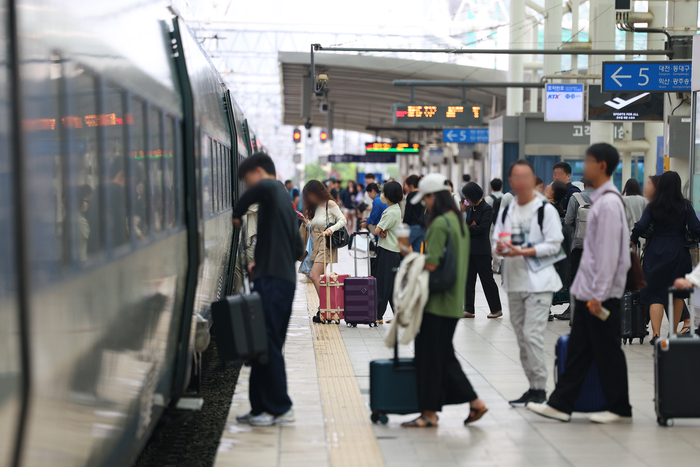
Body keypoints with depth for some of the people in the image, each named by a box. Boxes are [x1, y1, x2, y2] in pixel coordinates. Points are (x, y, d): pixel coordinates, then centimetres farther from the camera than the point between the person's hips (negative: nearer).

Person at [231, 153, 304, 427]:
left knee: (268, 345, -7)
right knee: (265, 345, 11)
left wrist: (236, 214, -18)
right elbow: (298, 248, 27)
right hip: (284, 278, 10)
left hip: (272, 280, -10)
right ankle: (262, 407, 15)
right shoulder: (284, 197, 24)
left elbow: (263, 186, -32)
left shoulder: (271, 189, -4)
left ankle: (280, 409, -4)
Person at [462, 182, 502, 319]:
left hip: (481, 250, -7)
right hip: (469, 248, 7)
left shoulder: (487, 209, -9)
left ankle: (496, 309, 10)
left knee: (487, 279, 0)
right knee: (468, 279, 5)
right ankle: (469, 309, 9)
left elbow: (482, 228, -17)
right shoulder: (470, 208, 13)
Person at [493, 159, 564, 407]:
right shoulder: (506, 212, 12)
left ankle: (539, 389, -4)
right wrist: (500, 248, -9)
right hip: (514, 282, 6)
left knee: (532, 335, -13)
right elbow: (497, 243, 14)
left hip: (539, 282, -6)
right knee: (521, 337, 9)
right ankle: (533, 386, 19)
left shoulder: (546, 209, -6)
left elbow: (554, 245, -10)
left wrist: (523, 252, -18)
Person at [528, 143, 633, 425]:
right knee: (578, 349, 11)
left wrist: (598, 294, -20)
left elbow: (609, 253, -20)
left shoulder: (609, 203, -16)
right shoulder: (600, 200, 14)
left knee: (607, 352, 1)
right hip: (588, 291, 9)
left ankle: (620, 409, 12)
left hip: (603, 294, -9)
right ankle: (560, 405, 15)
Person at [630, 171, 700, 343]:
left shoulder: (653, 206, -1)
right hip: (678, 253, 0)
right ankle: (674, 332, 23)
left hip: (656, 252, 0)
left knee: (655, 293, -1)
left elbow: (640, 227, -7)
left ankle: (656, 333, -16)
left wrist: (633, 240, 10)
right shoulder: (685, 206, -4)